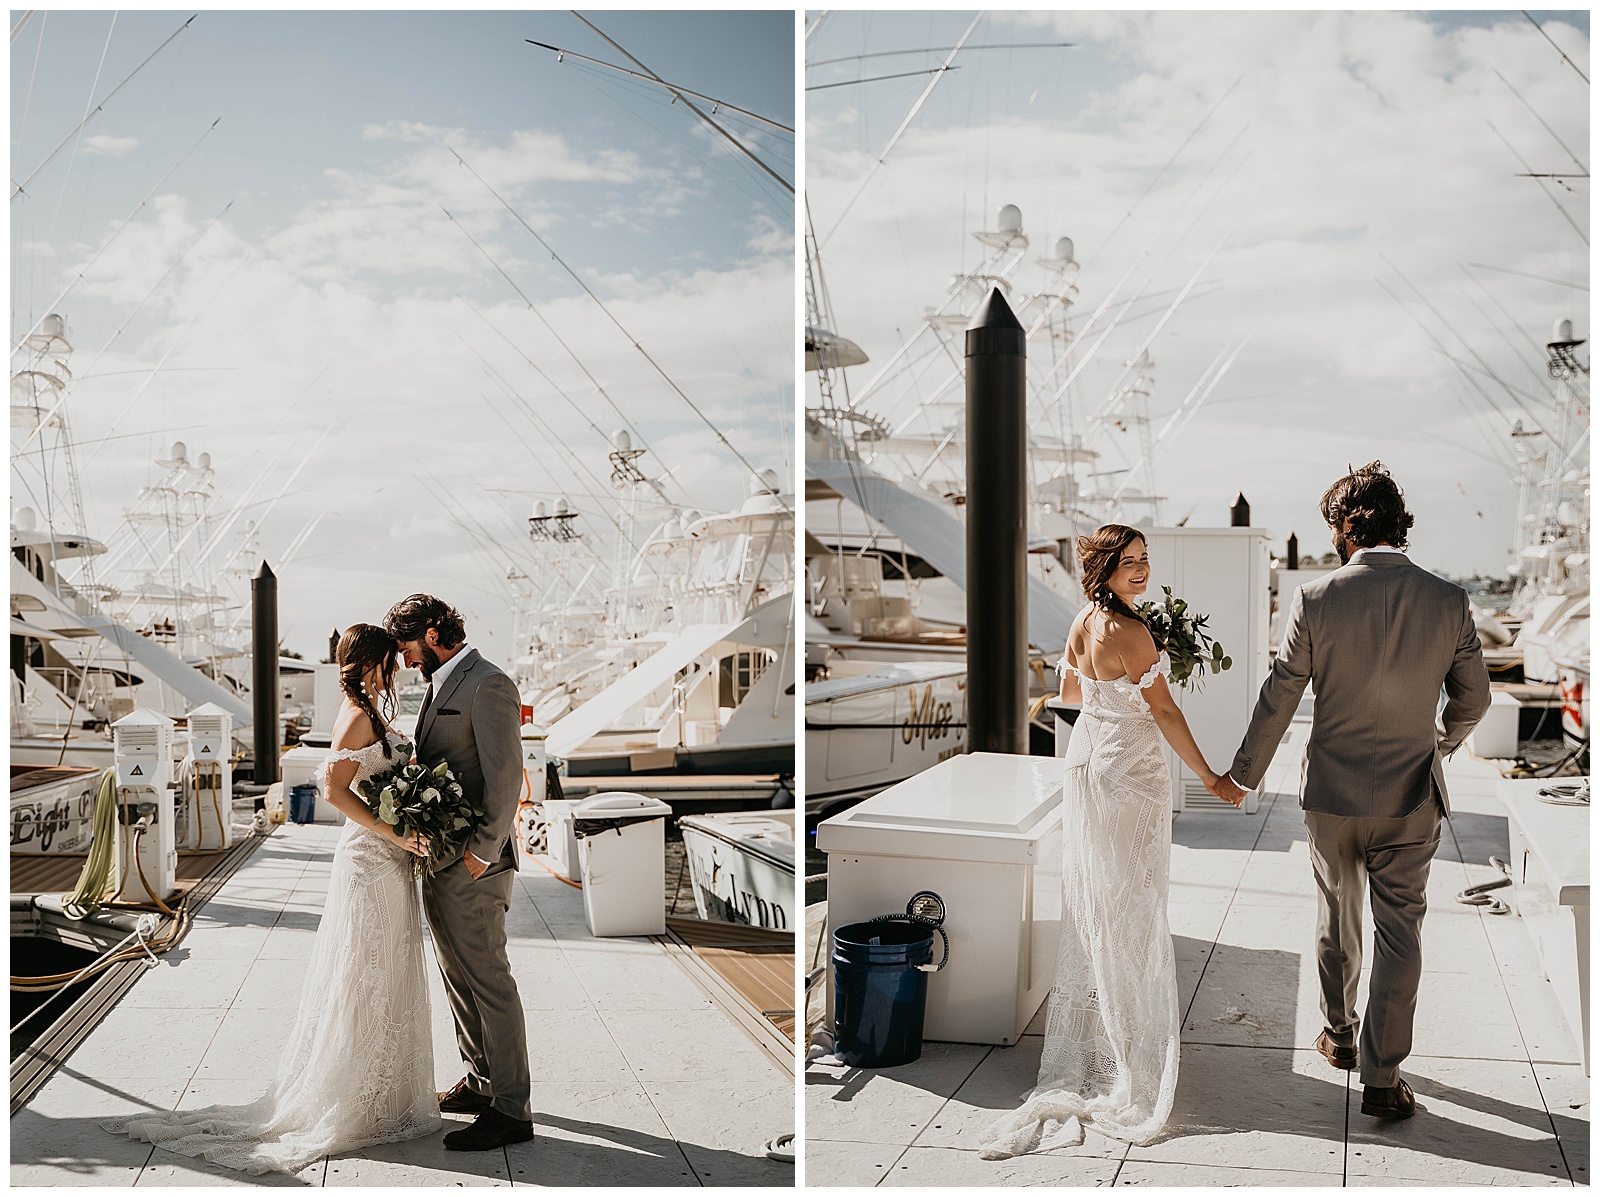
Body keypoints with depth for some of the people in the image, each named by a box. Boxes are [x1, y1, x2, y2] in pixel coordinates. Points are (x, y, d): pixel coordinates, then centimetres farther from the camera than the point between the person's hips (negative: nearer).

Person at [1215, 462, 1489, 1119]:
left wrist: (1243, 774, 7)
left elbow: (1279, 698, -7)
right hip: (1411, 798, 0)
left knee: (1337, 917, 20)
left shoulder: (1316, 599, -13)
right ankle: (1382, 1077, 10)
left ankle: (1338, 1033, 38)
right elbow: (1473, 699, 3)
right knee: (1399, 934, 8)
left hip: (1332, 794, 0)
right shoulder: (1448, 601, -7)